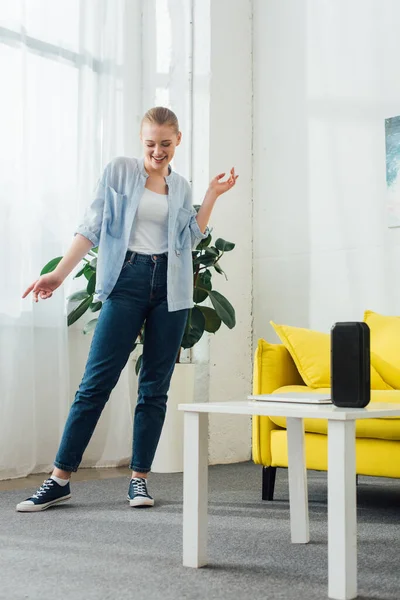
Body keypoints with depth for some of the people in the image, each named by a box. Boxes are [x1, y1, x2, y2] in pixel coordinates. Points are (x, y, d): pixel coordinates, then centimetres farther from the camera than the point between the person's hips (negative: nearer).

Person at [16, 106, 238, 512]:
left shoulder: (181, 188, 15)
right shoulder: (119, 171, 5)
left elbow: (190, 239, 10)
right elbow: (92, 226, 1)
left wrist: (213, 195, 7)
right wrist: (59, 274, -8)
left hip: (169, 286, 3)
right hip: (127, 280, -3)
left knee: (155, 387, 3)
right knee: (96, 381, -7)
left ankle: (139, 478, 11)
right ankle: (60, 479, -1)